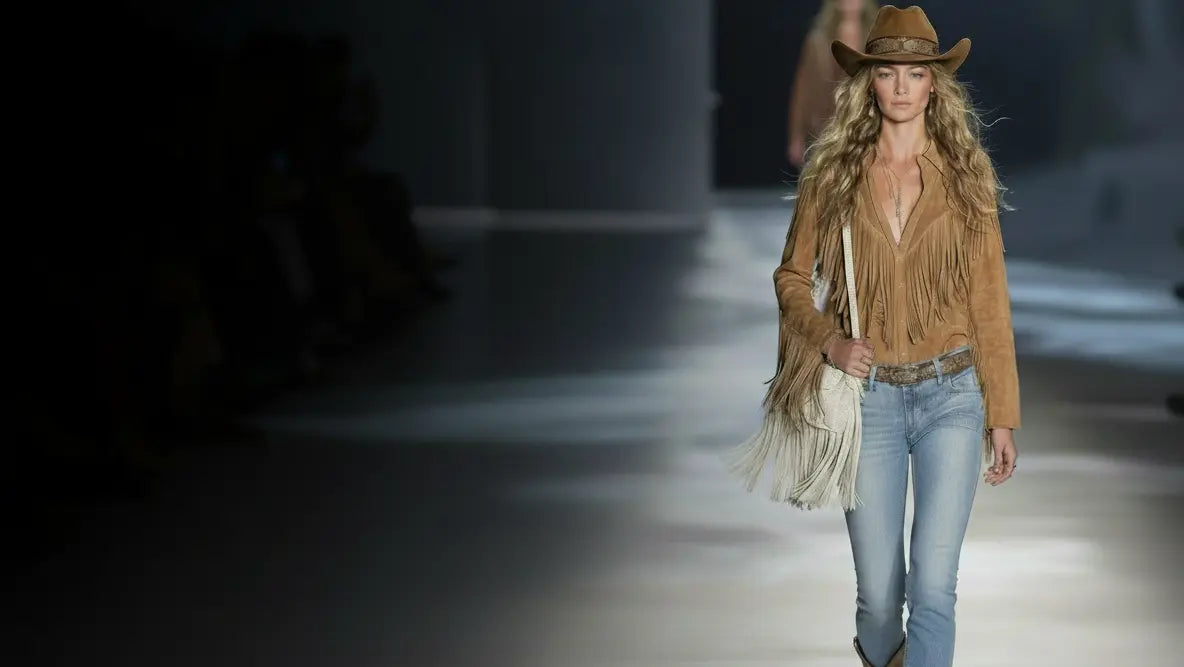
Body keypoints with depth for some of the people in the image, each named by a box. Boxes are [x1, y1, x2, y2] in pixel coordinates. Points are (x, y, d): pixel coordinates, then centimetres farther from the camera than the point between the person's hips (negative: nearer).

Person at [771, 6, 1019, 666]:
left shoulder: (966, 175, 2)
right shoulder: (832, 173, 3)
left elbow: (989, 301, 3)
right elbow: (792, 276, 11)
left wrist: (1003, 417, 2)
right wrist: (828, 340, -8)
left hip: (952, 394, -1)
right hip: (868, 395, 1)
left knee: (933, 589, -11)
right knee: (878, 591, 6)